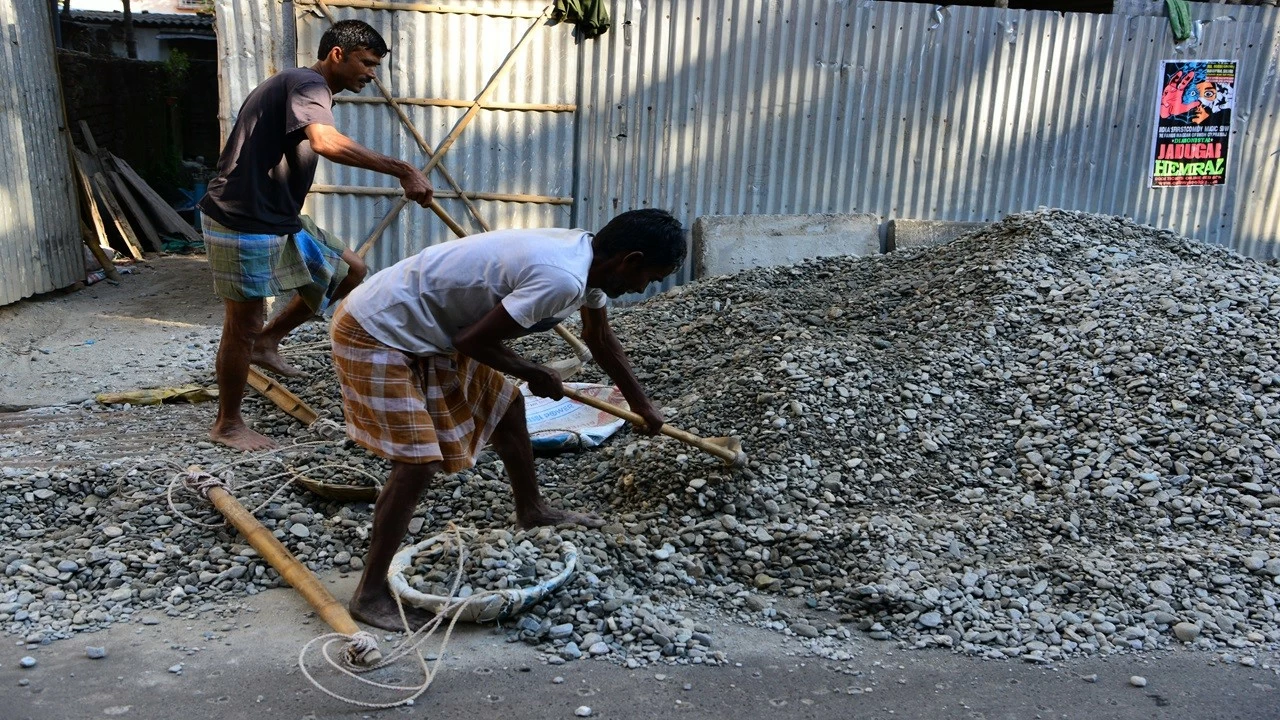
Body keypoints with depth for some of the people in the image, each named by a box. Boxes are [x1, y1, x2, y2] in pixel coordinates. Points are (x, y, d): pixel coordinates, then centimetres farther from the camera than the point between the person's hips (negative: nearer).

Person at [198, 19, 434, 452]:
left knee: (350, 270, 12)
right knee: (242, 326, 1)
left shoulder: (296, 86, 19)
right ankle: (227, 424, 18)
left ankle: (268, 340, 20)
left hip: (277, 223, 10)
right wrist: (402, 170, -37)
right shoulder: (308, 84, -14)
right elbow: (327, 143, -35)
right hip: (244, 225, -10)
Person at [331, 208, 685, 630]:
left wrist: (642, 407, 30)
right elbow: (472, 341, -24)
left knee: (504, 402, 18)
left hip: (425, 328, 10)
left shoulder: (587, 255, 2)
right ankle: (369, 595, 1)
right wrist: (533, 374, -6)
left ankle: (531, 511, 39)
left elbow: (601, 341, 19)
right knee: (418, 463, -13)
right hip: (375, 334, -10)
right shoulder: (561, 279, -29)